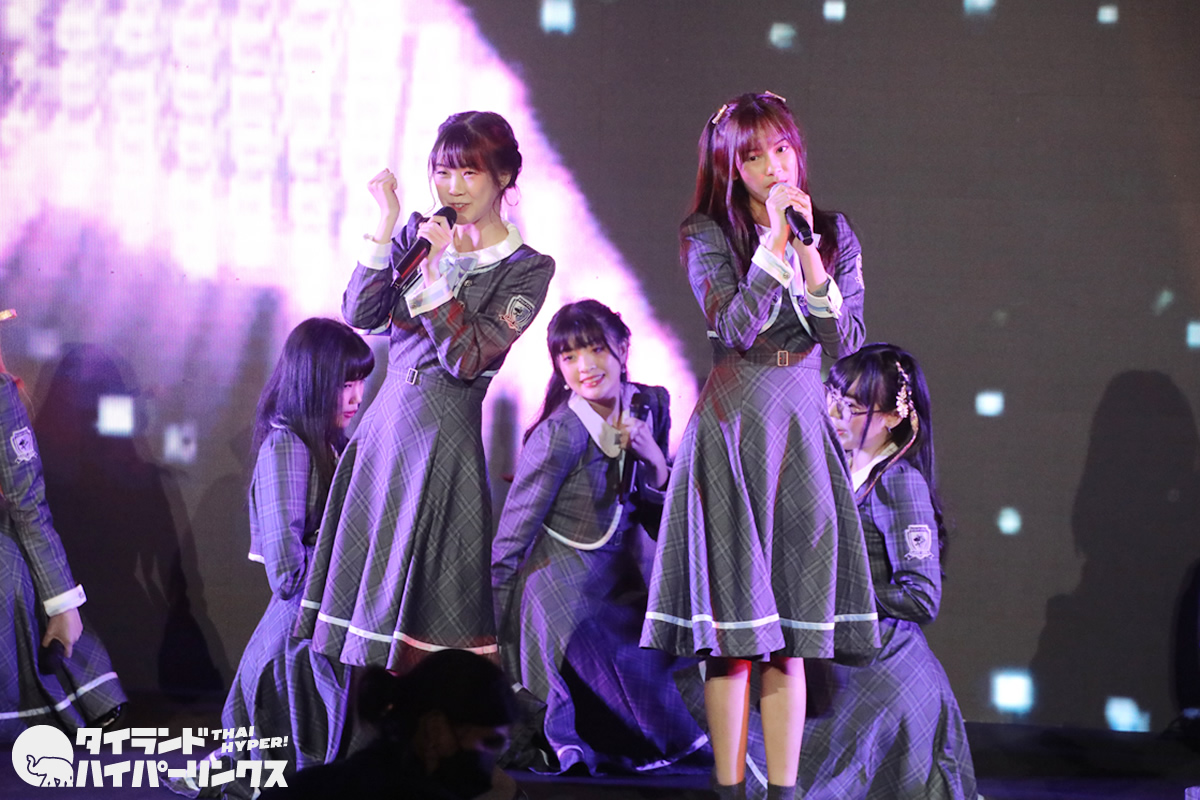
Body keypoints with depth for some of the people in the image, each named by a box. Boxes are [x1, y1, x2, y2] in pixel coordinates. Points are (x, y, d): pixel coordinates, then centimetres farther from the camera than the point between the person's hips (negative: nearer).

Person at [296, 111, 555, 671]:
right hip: (385, 420, 5)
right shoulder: (419, 232, 10)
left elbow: (466, 359, -12)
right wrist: (385, 229, -7)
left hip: (444, 431, -5)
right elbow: (360, 315, -1)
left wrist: (436, 272, -17)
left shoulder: (527, 268, -3)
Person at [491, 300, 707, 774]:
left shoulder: (650, 406, -1)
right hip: (564, 591, -7)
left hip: (620, 583, 7)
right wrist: (494, 628, -12)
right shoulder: (560, 436, -20)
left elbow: (659, 520, 6)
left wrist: (654, 459, -13)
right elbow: (510, 540, -13)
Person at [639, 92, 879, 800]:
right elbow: (736, 329, -14)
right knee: (733, 629, -6)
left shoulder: (835, 234, 9)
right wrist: (775, 243, -17)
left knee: (791, 637, 2)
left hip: (804, 432, 3)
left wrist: (809, 256, -11)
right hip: (733, 429, -3)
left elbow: (846, 342, 0)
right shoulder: (708, 236, 0)